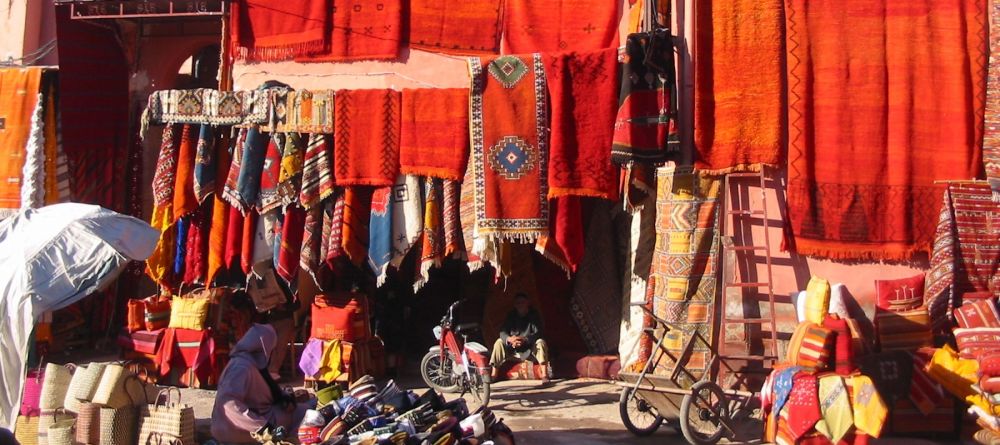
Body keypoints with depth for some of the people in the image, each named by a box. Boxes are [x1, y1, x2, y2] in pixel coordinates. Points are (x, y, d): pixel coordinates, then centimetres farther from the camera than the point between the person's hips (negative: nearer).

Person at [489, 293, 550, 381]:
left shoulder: (534, 315, -8)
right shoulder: (511, 315, 0)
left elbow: (538, 333, -20)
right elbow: (502, 332, -9)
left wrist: (525, 339, -38)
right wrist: (509, 339, -33)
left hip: (530, 349, -3)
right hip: (513, 349, 3)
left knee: (540, 342, -29)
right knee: (499, 342, -14)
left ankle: (545, 375, -37)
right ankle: (494, 375, -15)